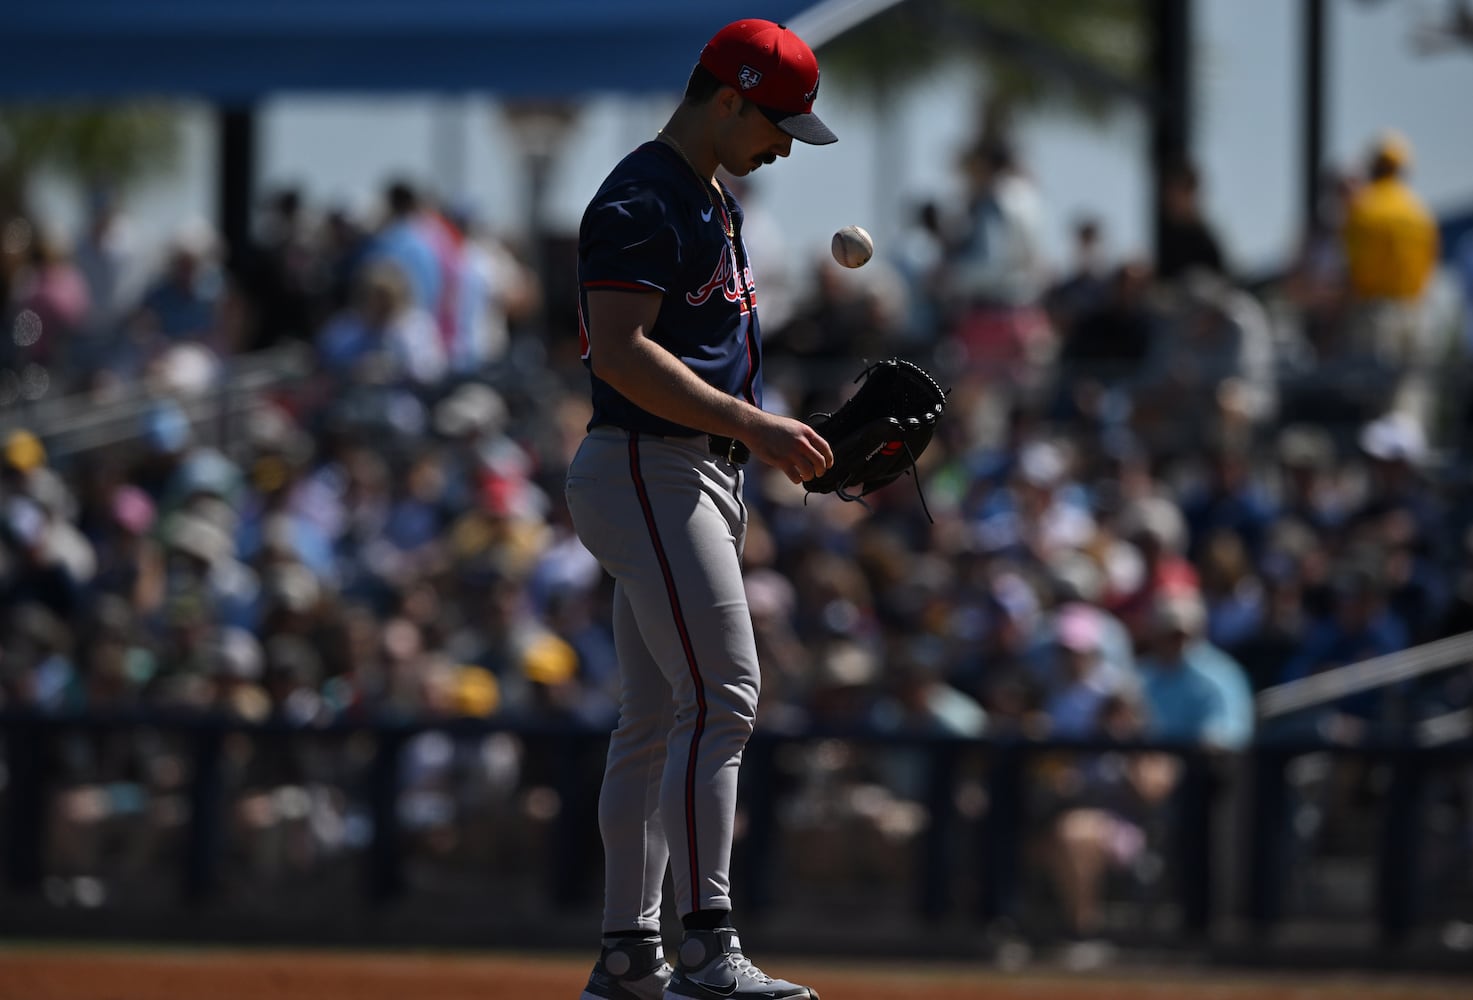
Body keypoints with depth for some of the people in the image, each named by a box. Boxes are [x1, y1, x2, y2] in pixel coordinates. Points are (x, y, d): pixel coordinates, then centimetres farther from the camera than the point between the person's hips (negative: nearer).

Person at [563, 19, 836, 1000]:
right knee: (722, 698, -17)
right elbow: (620, 353, -23)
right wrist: (753, 426, -24)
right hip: (646, 469, -11)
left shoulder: (717, 207, 20)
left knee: (658, 720, 11)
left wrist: (787, 443, 12)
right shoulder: (642, 200, -13)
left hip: (706, 477, 11)